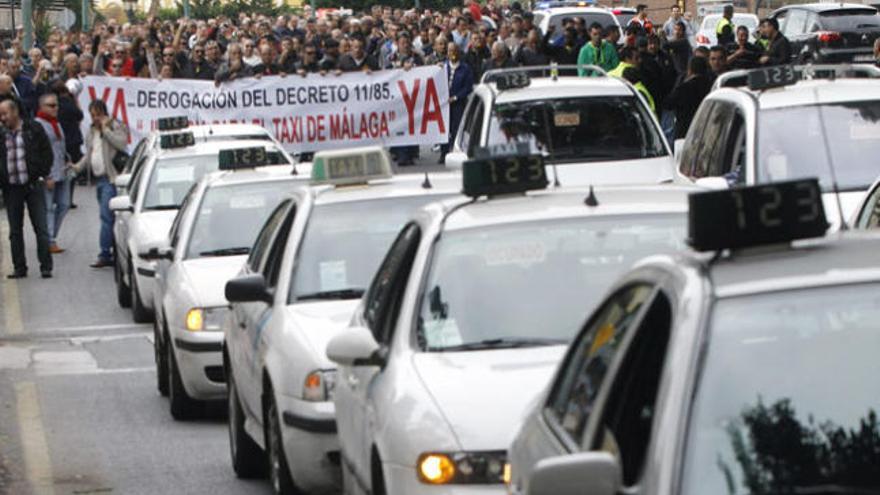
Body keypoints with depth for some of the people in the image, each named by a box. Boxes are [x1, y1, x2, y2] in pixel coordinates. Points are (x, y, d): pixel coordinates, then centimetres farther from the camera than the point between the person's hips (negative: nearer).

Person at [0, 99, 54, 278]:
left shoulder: (33, 129, 0)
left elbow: (47, 153, 3)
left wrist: (42, 174, -4)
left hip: (33, 184, -3)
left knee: (41, 228, -3)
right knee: (15, 230, 6)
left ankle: (46, 267, 1)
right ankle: (19, 268, 13)